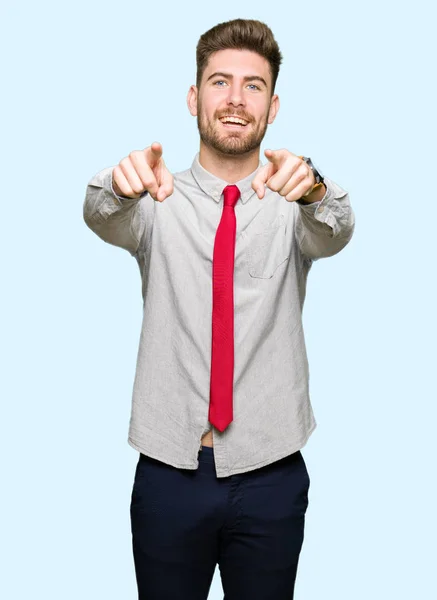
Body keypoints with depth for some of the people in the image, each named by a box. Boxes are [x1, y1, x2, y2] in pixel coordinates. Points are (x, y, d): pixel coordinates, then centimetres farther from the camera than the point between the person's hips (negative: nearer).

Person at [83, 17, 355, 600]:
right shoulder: (157, 203, -1)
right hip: (168, 471, 0)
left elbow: (334, 233, -21)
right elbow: (104, 219, -20)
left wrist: (313, 189, -43)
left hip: (269, 476, 0)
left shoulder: (295, 204, -1)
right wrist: (120, 185, -44)